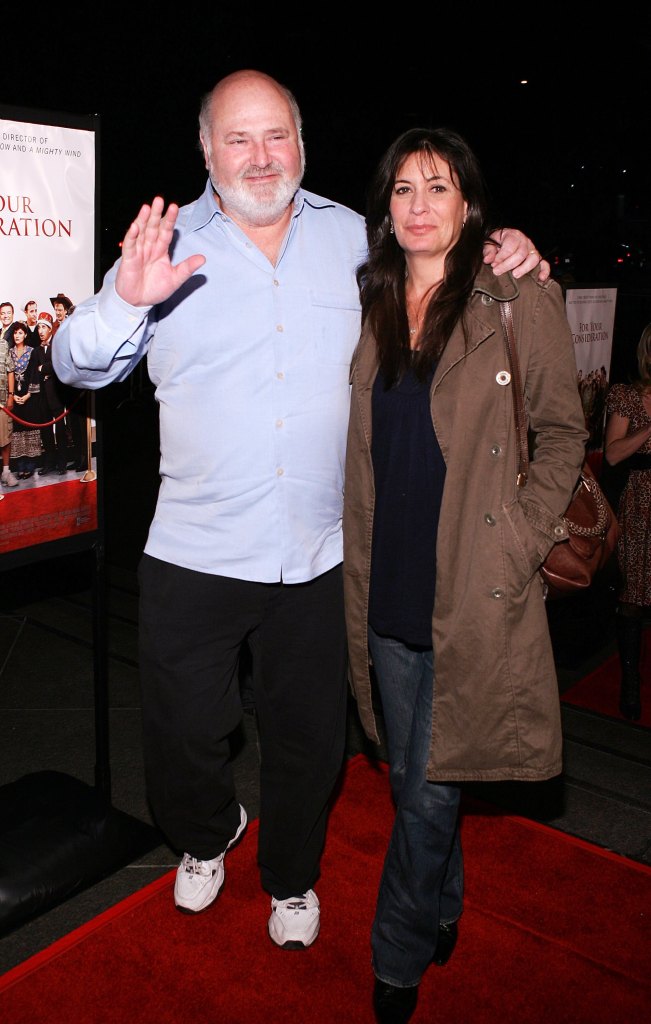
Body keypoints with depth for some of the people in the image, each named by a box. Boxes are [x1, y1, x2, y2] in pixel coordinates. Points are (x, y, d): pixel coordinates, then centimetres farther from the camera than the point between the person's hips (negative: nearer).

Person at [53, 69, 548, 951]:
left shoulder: (355, 239, 5)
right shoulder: (172, 246, -2)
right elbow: (76, 364, -4)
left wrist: (506, 258, -1)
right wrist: (127, 300, -25)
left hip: (319, 555, 2)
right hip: (195, 551, -1)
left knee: (309, 736, 17)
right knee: (182, 729, 14)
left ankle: (292, 877, 46)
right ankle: (207, 836, 50)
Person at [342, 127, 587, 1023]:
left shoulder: (523, 301, -5)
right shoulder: (371, 310, 9)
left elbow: (563, 431, 0)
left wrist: (522, 538, -10)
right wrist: (360, 567, 9)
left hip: (477, 590, -4)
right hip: (389, 587, 5)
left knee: (430, 788, 3)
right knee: (411, 778, 18)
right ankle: (441, 915, 43)